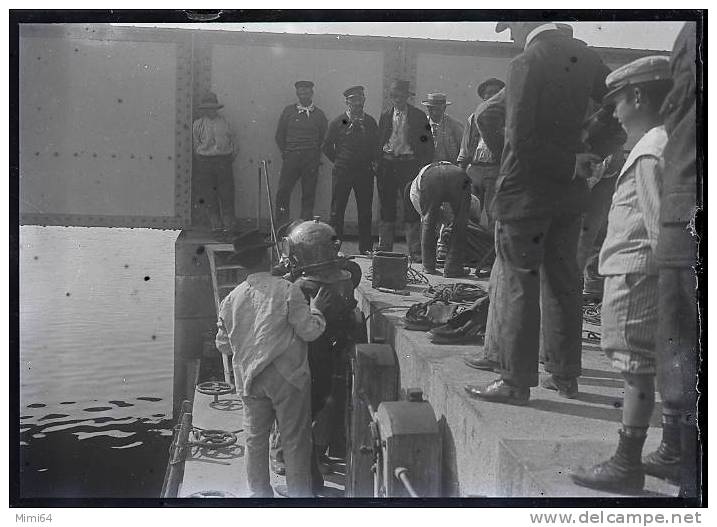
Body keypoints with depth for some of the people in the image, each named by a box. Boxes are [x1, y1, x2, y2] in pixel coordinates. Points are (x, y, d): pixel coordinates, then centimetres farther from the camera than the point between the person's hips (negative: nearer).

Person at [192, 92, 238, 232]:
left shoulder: (224, 122, 11)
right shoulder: (197, 124, 6)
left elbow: (232, 140, 16)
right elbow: (195, 145, 9)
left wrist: (233, 155, 8)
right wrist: (201, 158, 3)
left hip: (224, 161, 1)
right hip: (205, 162, -1)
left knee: (226, 192, -2)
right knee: (209, 194, 0)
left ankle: (228, 222, 7)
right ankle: (215, 223, 8)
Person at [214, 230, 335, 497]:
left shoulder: (232, 298, 2)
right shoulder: (287, 289, -12)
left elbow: (223, 344, 10)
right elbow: (309, 331, -10)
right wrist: (315, 309, 7)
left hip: (251, 378, 4)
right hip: (288, 376, -4)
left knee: (255, 439, 15)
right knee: (295, 440, 6)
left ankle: (259, 492, 25)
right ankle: (299, 492, 14)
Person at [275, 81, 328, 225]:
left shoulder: (319, 114, 9)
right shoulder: (288, 111, 9)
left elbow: (324, 137, 11)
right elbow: (279, 135, 11)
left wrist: (315, 154, 3)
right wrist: (286, 153, 5)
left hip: (311, 159, 0)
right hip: (291, 157, 0)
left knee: (309, 194, 1)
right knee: (283, 192, -7)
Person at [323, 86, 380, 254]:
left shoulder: (370, 122, 9)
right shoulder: (338, 122, 2)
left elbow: (376, 146, 17)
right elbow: (327, 147, 8)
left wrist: (371, 162, 5)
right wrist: (339, 162, 6)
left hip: (364, 171, 2)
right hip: (342, 171, -2)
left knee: (365, 212, 4)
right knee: (337, 211, 0)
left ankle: (365, 250, 11)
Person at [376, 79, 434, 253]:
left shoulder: (419, 116, 4)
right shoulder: (385, 116, 13)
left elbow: (427, 144, 2)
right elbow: (379, 141, 15)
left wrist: (425, 167, -6)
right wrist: (378, 165, 5)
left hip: (409, 163, -3)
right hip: (387, 163, 3)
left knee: (411, 207, -4)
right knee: (387, 206, 7)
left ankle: (415, 249, 0)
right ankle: (384, 247, 15)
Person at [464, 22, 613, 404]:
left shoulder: (526, 64, -16)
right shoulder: (583, 56, 5)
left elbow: (521, 141, -21)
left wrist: (570, 165, -11)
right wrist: (589, 151, 10)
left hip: (525, 192, -7)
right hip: (569, 192, 7)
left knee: (517, 284, 1)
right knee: (562, 282, 14)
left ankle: (515, 382, 8)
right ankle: (565, 375, 23)